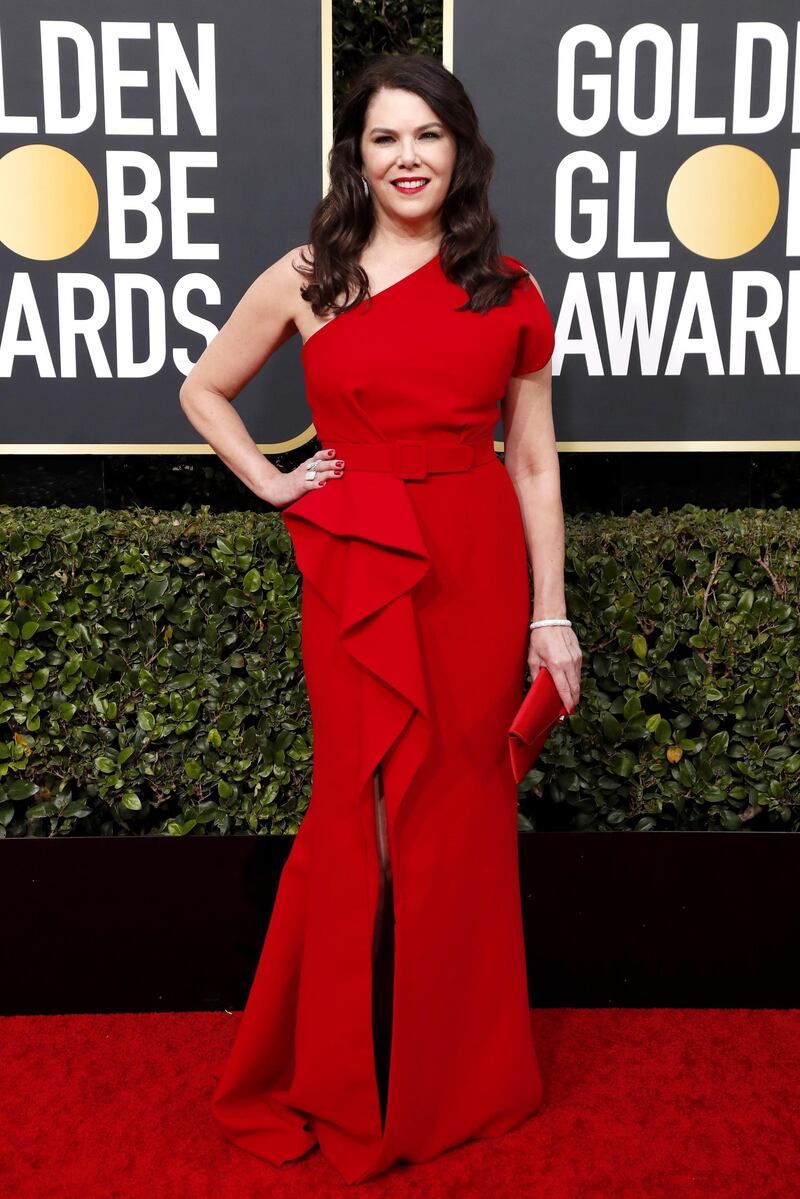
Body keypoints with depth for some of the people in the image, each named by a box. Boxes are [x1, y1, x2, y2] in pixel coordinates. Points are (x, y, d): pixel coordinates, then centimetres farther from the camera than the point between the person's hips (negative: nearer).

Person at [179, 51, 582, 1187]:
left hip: (480, 570, 1)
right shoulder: (306, 280, 4)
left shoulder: (507, 289, 6)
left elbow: (534, 459, 6)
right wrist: (272, 484, 3)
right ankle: (343, 1084, 27)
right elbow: (203, 390, 17)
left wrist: (551, 615, 3)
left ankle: (460, 1074, 30)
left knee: (461, 817, 8)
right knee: (362, 815, 5)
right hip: (356, 575, -1)